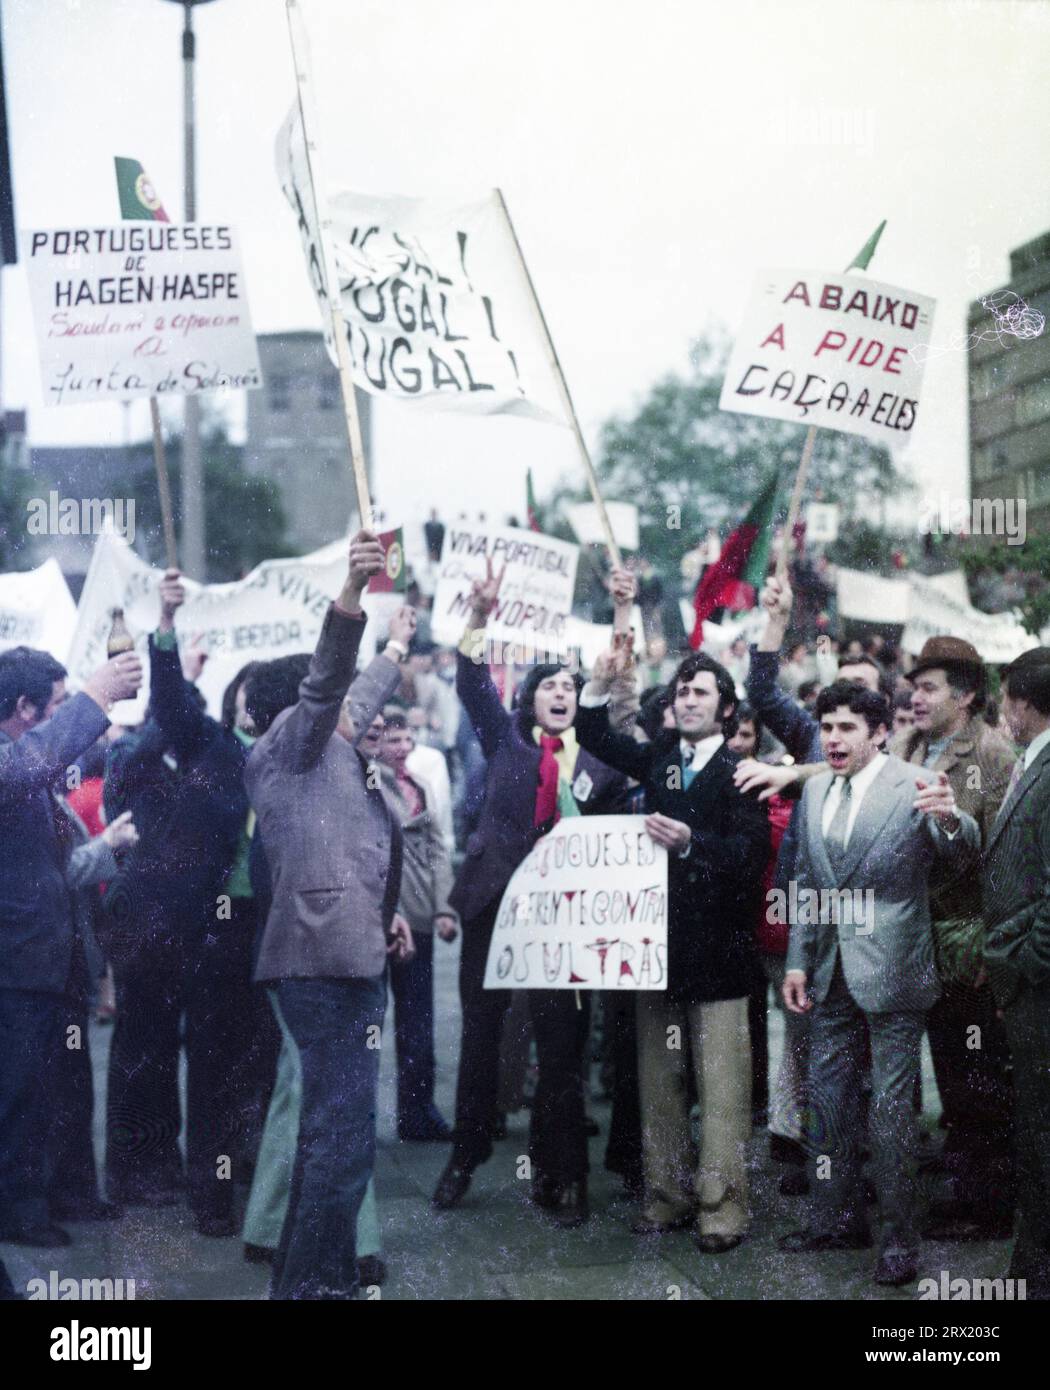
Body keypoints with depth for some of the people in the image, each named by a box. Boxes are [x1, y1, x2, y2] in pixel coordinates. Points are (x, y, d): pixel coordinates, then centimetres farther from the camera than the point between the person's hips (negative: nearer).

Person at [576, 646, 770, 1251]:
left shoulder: (739, 770, -5)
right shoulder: (660, 757, 11)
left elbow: (750, 850, -15)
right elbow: (598, 737, 18)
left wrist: (692, 842, -29)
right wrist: (600, 685, 1)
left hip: (717, 943, -6)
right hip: (659, 932, 6)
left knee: (722, 1081, -5)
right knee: (659, 1076, 10)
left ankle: (723, 1203, -2)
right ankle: (670, 1192, 18)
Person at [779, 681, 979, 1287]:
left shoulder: (917, 787, -11)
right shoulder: (815, 792, 8)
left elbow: (964, 852, -24)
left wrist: (952, 818, -46)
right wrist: (798, 961, 10)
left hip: (892, 970, -6)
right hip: (832, 971, 6)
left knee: (893, 1106, -1)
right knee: (828, 1095, 15)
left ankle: (900, 1237, 9)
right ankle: (838, 1219, 29)